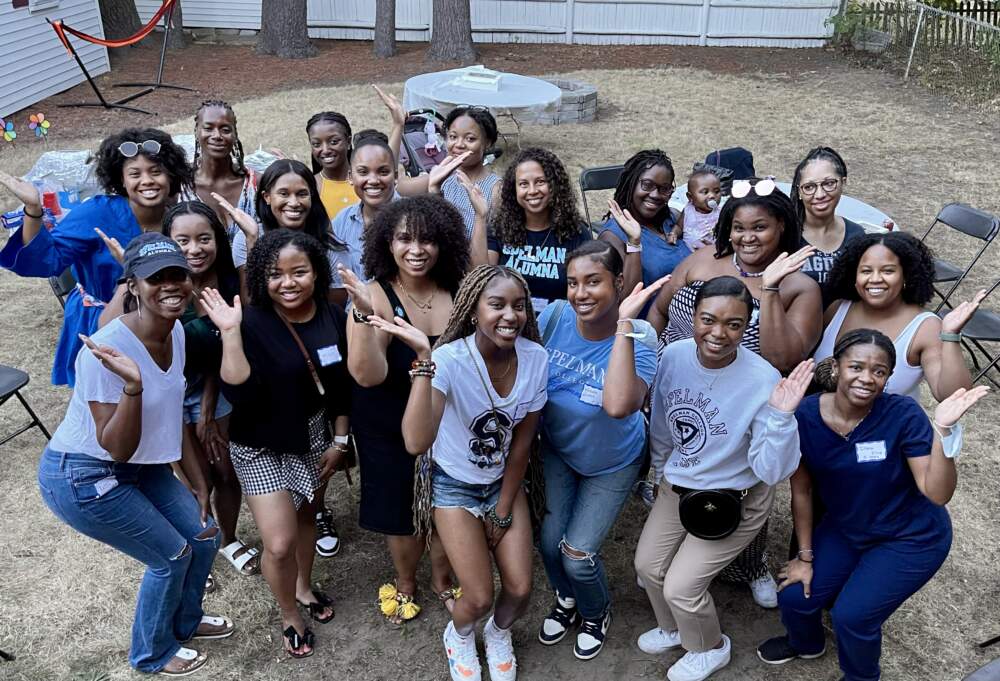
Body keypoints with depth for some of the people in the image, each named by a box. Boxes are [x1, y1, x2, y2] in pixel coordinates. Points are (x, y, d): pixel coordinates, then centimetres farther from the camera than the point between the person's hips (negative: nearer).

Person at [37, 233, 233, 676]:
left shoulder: (176, 331, -6)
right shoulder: (108, 349, -30)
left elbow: (171, 420, 6)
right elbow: (116, 448, -26)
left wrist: (199, 483, 8)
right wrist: (132, 385, -42)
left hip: (139, 467, 8)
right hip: (81, 477, -7)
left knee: (205, 535, 12)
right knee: (172, 555, 2)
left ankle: (185, 620, 42)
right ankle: (152, 654, 31)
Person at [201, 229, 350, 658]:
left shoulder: (333, 317, -9)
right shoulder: (252, 323, -23)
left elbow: (342, 384, 2)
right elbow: (238, 393, -32)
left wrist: (339, 440, 5)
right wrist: (230, 333, -38)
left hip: (315, 436, 5)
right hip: (262, 446, -4)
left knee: (307, 515, 23)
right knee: (279, 543, -6)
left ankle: (304, 587, 51)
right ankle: (289, 617, 23)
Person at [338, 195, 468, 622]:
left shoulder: (458, 292, -11)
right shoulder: (376, 297, -21)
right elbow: (368, 375, -30)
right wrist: (365, 315, -43)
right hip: (389, 429, -2)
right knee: (401, 511, 16)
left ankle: (442, 578, 47)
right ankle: (405, 582, 47)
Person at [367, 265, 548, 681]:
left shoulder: (536, 358, -18)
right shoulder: (450, 359, -30)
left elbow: (522, 442, -5)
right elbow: (416, 443, -44)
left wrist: (503, 511, 0)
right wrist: (424, 358, -48)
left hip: (505, 481, 3)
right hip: (456, 485, -3)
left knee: (520, 589, -1)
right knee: (479, 598, -6)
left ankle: (499, 633, 36)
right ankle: (458, 636, 32)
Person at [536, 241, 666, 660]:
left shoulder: (638, 340, -30)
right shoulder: (554, 317, -23)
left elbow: (619, 405, -49)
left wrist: (624, 323, -48)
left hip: (612, 463, -3)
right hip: (557, 451, 3)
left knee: (578, 554, -1)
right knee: (550, 541, 5)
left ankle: (596, 614, 36)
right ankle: (566, 599, 41)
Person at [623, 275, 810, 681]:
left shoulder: (763, 382, -30)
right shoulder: (675, 355, -17)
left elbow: (772, 472, -28)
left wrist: (781, 416, -43)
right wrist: (661, 470, 17)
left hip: (734, 501, -5)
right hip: (676, 487, 5)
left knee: (680, 587, 0)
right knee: (647, 566, 16)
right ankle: (673, 628, 49)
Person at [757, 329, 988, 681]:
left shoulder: (904, 414, -26)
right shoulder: (805, 416, -20)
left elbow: (937, 493, -29)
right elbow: (801, 491, -8)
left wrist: (943, 430, -42)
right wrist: (805, 556, 0)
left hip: (911, 539, -3)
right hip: (845, 529, 3)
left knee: (851, 615, -9)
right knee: (794, 596, 0)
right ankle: (806, 643, 39)